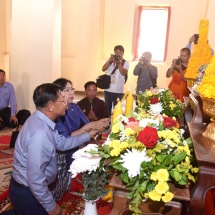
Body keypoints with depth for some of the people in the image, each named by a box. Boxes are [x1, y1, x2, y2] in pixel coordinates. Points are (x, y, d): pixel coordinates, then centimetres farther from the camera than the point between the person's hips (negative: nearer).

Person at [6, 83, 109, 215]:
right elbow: (35, 180, -32)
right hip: (29, 193, -9)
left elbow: (62, 143, 5)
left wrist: (89, 134, 1)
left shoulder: (41, 120, -4)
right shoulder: (40, 134, -35)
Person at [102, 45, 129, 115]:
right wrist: (110, 60, -15)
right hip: (108, 89, 2)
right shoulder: (110, 60, 7)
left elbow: (123, 73, -13)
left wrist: (119, 63, -20)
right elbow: (103, 69, -5)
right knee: (107, 107, 11)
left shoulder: (125, 63, 1)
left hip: (118, 90, -2)